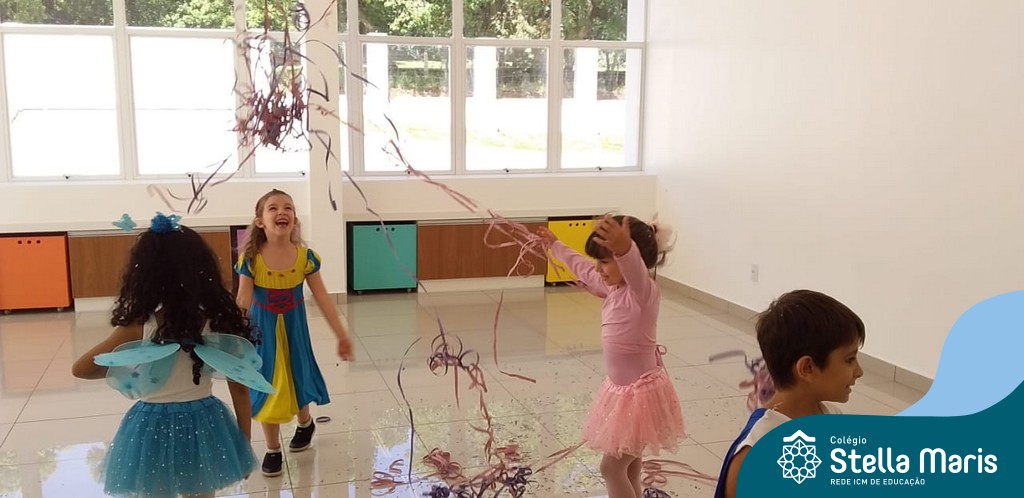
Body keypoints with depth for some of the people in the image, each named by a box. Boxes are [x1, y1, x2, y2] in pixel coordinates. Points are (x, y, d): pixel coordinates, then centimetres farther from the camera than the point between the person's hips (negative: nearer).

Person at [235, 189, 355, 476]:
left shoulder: (305, 257, -13)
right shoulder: (250, 259, -17)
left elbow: (322, 298, -8)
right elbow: (242, 302, -14)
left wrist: (341, 334, -6)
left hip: (294, 329, 1)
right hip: (264, 332, -1)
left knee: (297, 379, 15)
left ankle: (305, 424, 48)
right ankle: (273, 450, 25)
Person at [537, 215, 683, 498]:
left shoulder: (643, 291, -23)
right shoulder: (614, 289, 4)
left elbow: (635, 269, -48)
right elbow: (584, 271, 24)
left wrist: (623, 248, -70)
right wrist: (555, 246, 37)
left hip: (640, 393, -9)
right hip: (623, 389, 9)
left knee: (612, 466, -1)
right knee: (628, 464, 20)